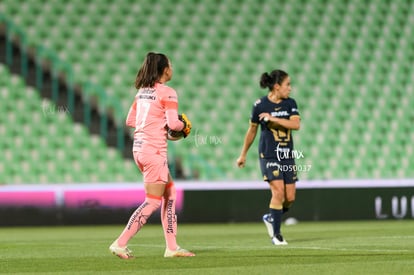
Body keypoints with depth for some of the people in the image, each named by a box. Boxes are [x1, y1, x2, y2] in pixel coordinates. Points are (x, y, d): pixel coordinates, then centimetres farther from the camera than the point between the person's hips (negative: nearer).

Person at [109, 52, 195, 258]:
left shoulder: (142, 91, 12)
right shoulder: (167, 93, -11)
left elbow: (130, 120, 16)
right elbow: (173, 123, -19)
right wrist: (183, 126, 3)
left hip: (139, 147, 9)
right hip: (154, 150, -9)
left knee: (170, 193, 16)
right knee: (153, 201, -4)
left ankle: (172, 247, 15)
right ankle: (120, 243, -8)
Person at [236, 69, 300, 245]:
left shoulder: (290, 103, 4)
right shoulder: (260, 105, -4)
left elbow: (296, 124, -11)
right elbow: (252, 130, 8)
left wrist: (274, 119, -20)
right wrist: (243, 155, 16)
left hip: (287, 155, 4)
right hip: (269, 155, -4)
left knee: (290, 197, 0)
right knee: (278, 192, -17)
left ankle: (270, 218, 29)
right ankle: (276, 234, -5)